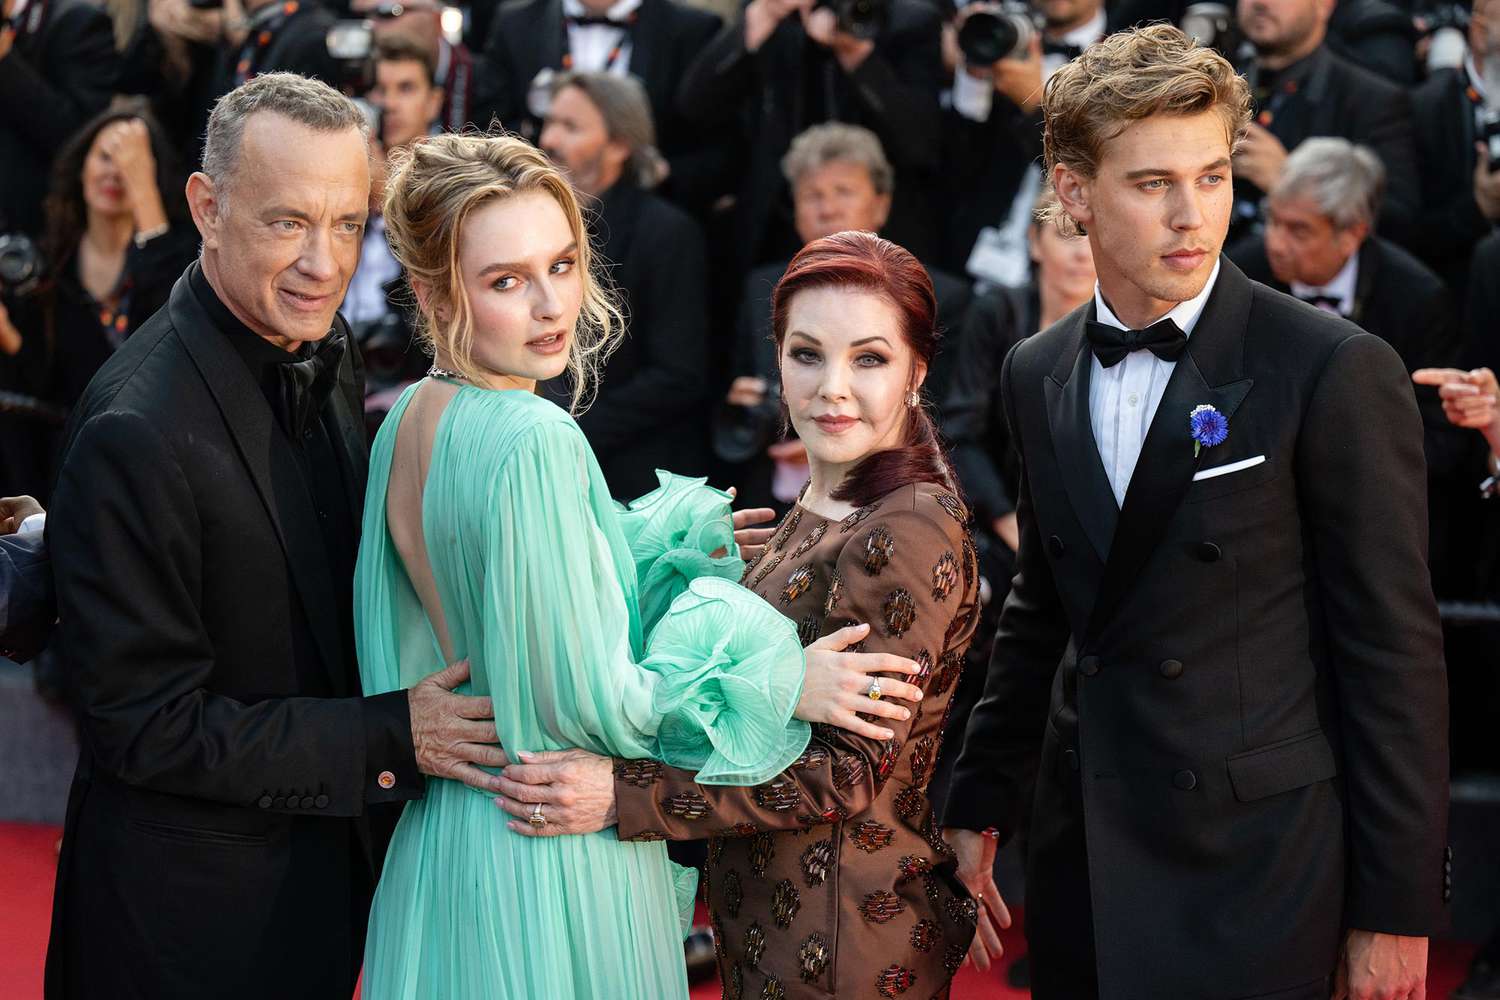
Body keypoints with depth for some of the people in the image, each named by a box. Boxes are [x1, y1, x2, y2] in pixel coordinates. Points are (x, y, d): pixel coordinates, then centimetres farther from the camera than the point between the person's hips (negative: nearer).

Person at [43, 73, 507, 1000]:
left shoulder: (327, 352, 0)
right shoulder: (137, 431, -27)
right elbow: (147, 726, -23)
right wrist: (393, 739, -22)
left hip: (327, 865, 7)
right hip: (196, 903, -7)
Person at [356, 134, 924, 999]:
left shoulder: (409, 420, 4)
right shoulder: (533, 440, -24)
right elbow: (585, 695, -21)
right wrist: (783, 683, -11)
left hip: (444, 830, 9)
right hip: (553, 861, -9)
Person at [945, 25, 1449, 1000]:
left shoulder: (1337, 371, -10)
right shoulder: (1037, 376, 8)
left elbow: (1395, 652, -10)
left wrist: (1399, 906, -10)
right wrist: (981, 801, 15)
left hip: (1254, 878, -5)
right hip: (1086, 860, 5)